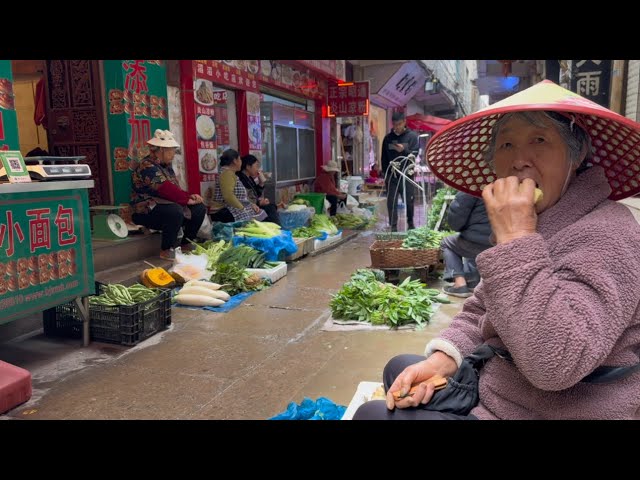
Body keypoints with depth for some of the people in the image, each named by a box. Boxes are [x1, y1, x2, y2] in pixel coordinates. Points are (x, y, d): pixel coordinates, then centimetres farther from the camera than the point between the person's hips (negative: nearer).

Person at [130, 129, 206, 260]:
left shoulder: (166, 166, 13)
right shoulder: (147, 167, -17)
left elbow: (175, 189, 10)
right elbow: (167, 190, -26)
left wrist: (189, 196, -8)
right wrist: (188, 198, -21)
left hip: (166, 205, 9)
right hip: (147, 212, -9)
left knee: (199, 208, -3)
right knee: (175, 211, -36)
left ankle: (186, 245, 10)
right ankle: (166, 250, -19)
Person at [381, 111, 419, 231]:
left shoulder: (413, 136, 1)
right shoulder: (388, 138, 9)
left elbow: (416, 154, -5)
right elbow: (384, 158, 12)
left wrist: (404, 150, -23)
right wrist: (385, 174, 6)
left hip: (407, 175, -2)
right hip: (391, 176, 2)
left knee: (409, 201, 6)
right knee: (391, 203, 1)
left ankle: (410, 224, 24)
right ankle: (393, 227, 7)